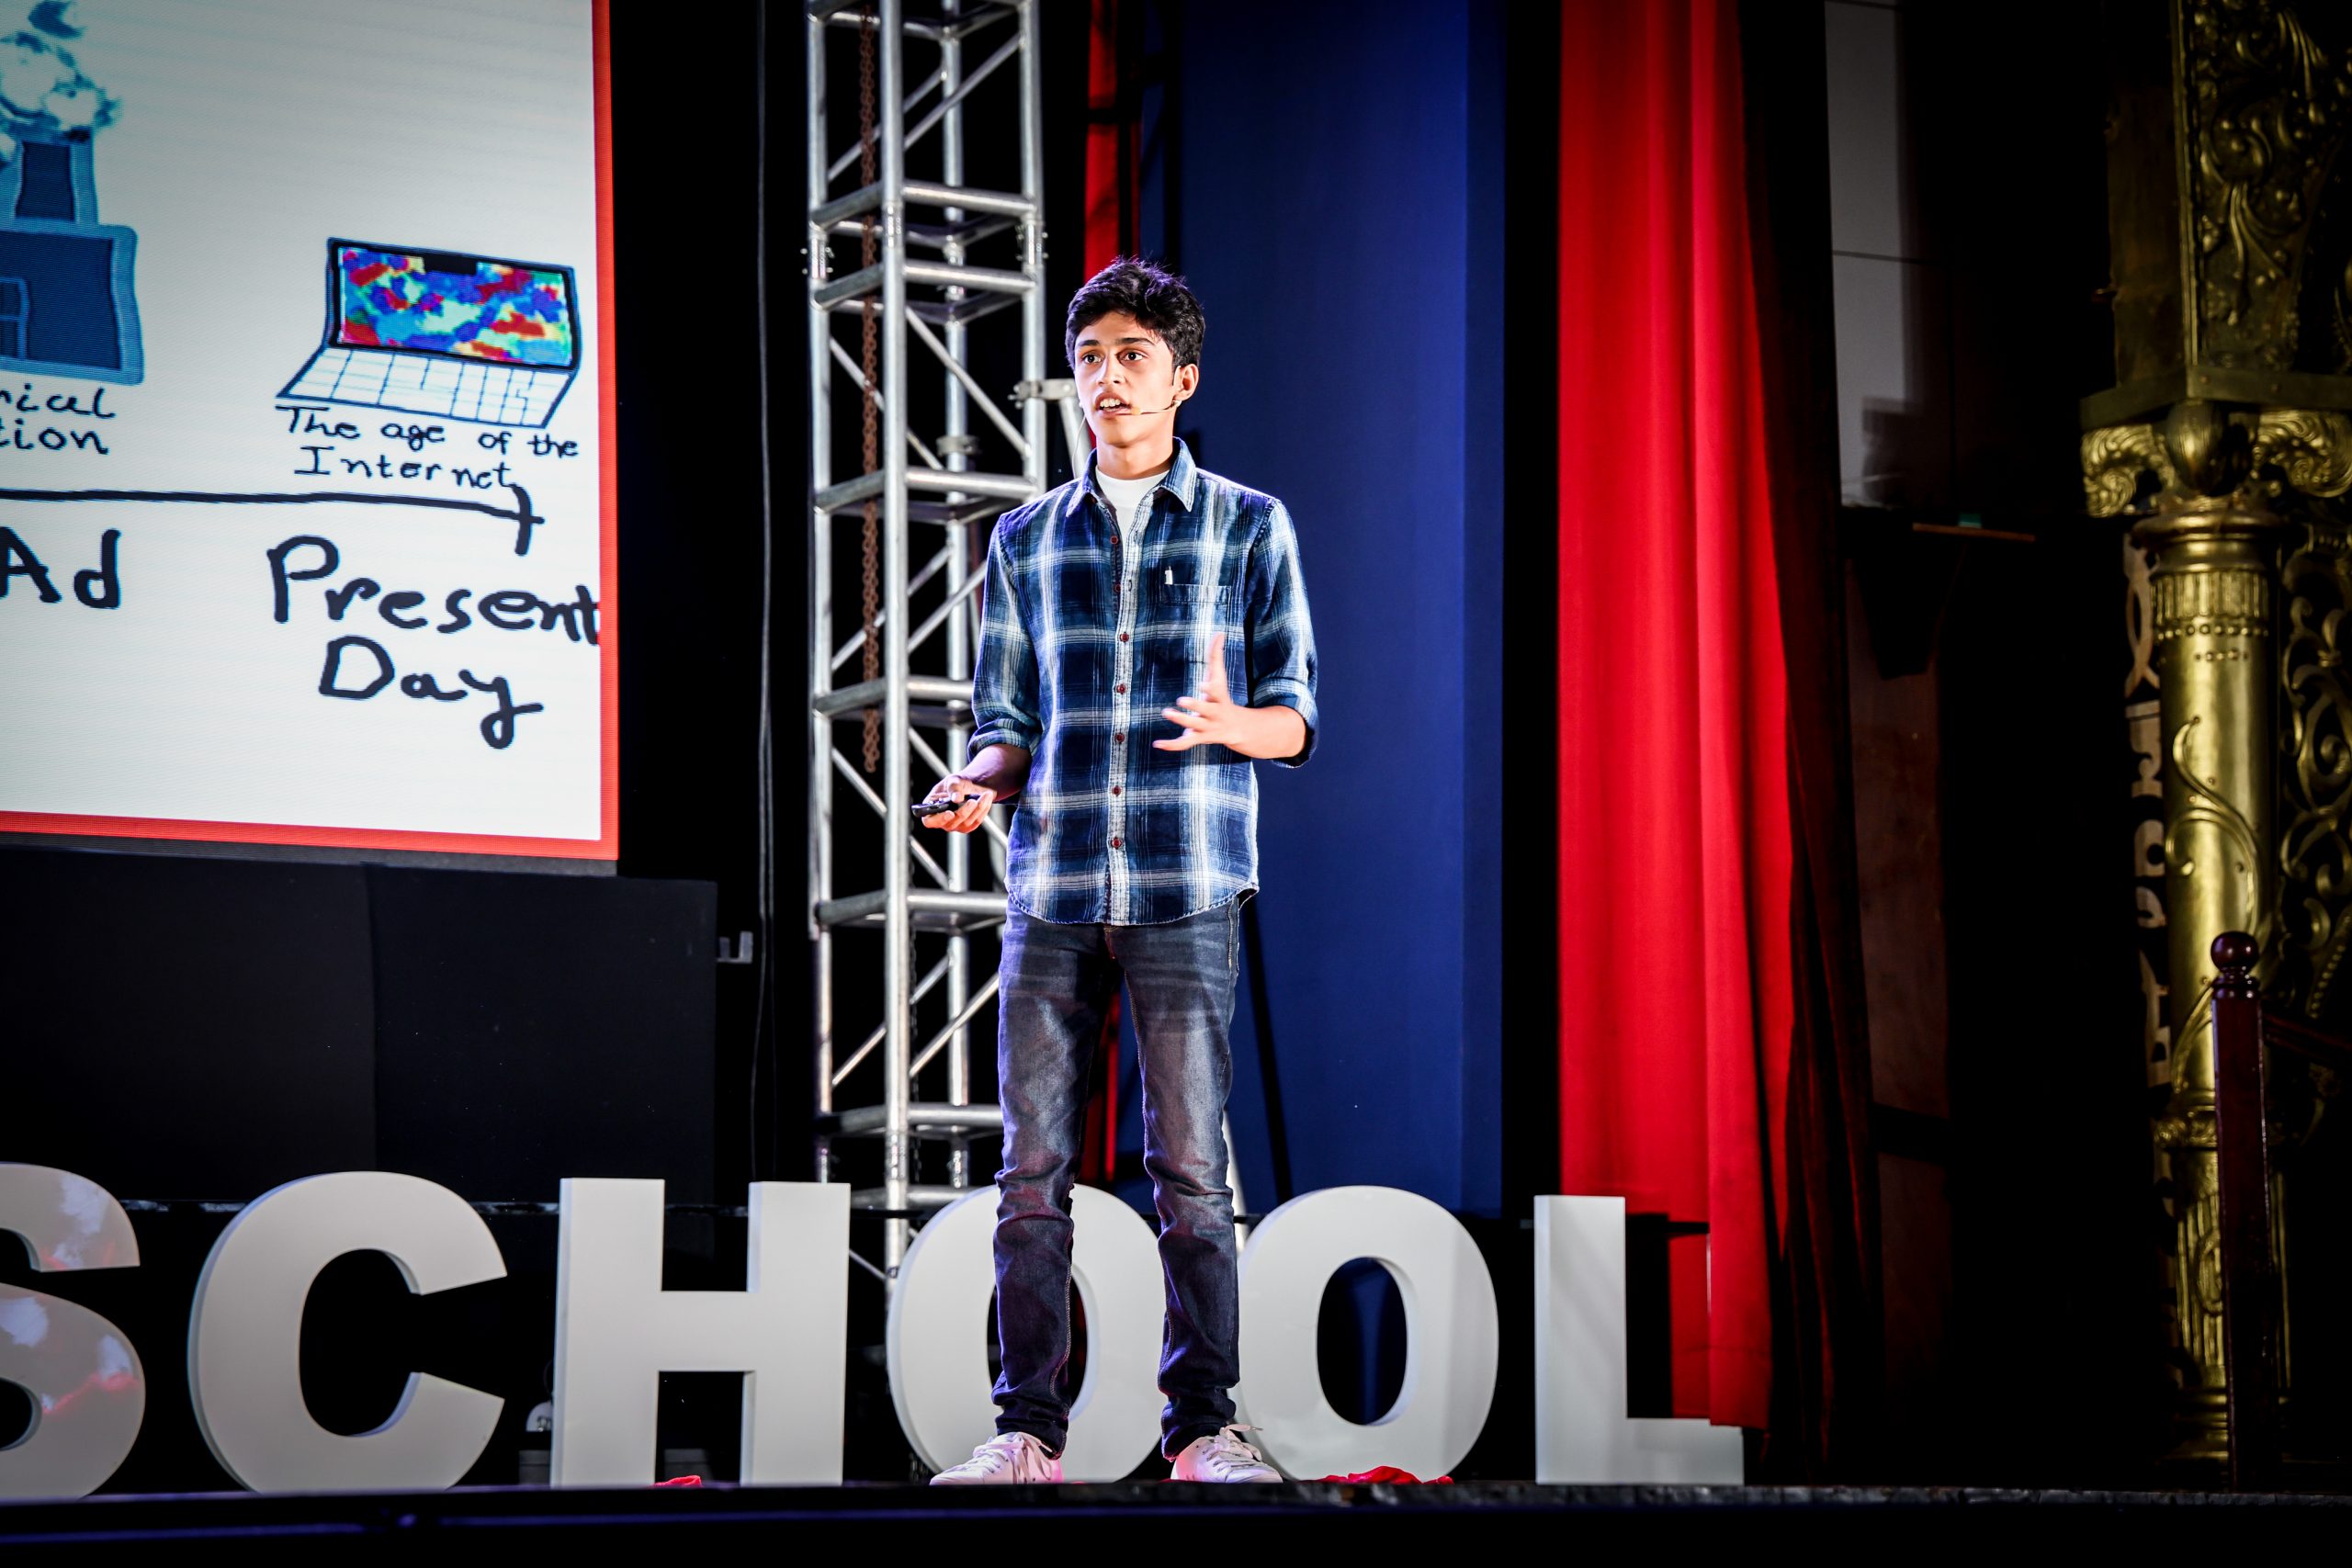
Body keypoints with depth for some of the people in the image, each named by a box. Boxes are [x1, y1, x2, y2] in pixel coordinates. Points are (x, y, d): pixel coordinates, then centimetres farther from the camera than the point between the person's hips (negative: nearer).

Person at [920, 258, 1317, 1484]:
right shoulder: (1025, 540, 16)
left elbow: (1296, 716, 6)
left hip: (1186, 889, -2)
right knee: (1032, 1168, 0)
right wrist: (979, 781, -6)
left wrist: (1229, 723, -16)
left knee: (1190, 1168, -4)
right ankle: (1029, 1428, 7)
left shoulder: (1248, 526, 8)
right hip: (1051, 883, 3)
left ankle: (1204, 1426, 4)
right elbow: (1009, 721, 16)